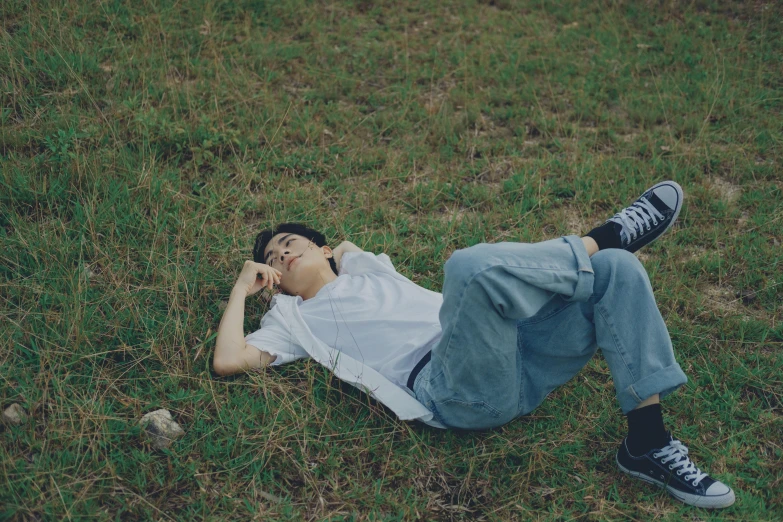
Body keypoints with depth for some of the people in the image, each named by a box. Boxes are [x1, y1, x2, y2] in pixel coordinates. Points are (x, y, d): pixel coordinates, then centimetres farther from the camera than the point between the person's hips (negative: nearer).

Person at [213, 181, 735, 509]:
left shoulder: (364, 266, 34)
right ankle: (609, 235, -11)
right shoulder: (294, 318, 19)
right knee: (472, 265, -36)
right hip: (455, 390, -6)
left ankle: (648, 443, -13)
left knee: (617, 269, -13)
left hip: (516, 363, 7)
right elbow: (227, 360, 8)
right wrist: (243, 287, 16)